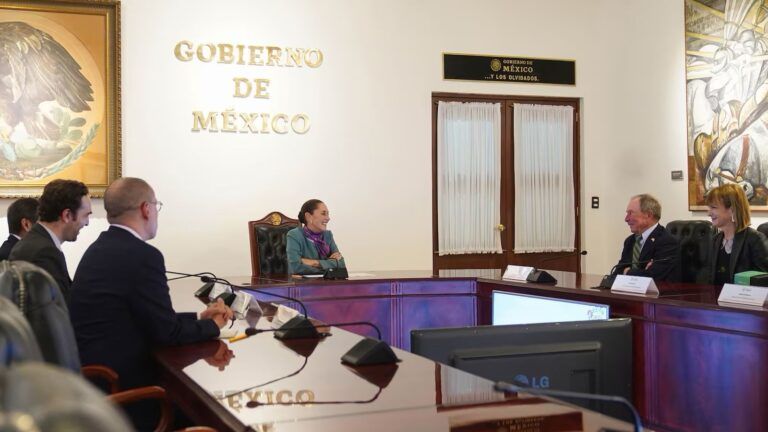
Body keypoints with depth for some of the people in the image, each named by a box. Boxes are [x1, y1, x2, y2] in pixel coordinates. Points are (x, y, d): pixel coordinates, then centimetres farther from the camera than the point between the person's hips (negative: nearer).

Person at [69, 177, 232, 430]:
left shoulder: (99, 248, 9)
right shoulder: (143, 255, -18)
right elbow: (167, 332, -13)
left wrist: (199, 318, 14)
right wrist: (213, 327, 4)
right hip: (117, 383, -9)